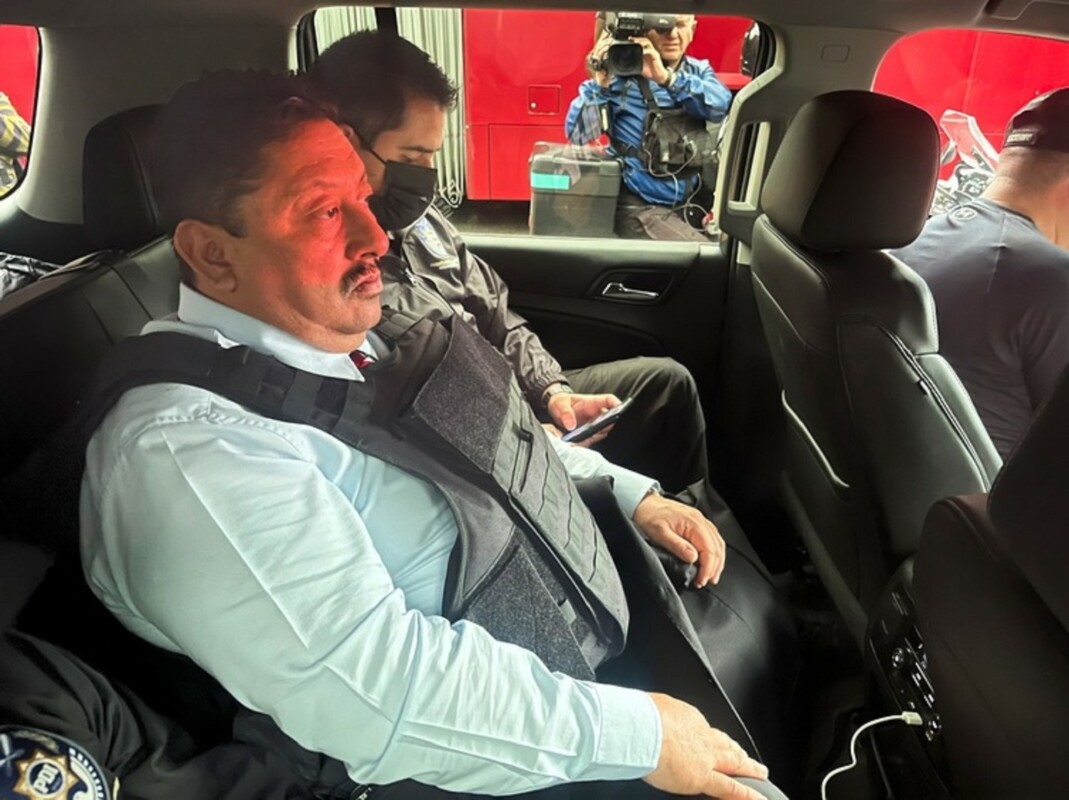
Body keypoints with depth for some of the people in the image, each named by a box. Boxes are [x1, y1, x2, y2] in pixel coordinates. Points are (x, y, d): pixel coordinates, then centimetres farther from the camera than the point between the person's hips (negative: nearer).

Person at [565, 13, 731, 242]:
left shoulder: (699, 71, 9)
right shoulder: (621, 73, -5)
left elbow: (720, 107, -14)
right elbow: (578, 134, -12)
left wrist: (666, 77, -26)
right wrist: (601, 82, -25)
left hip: (692, 205, 6)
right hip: (641, 207, -5)